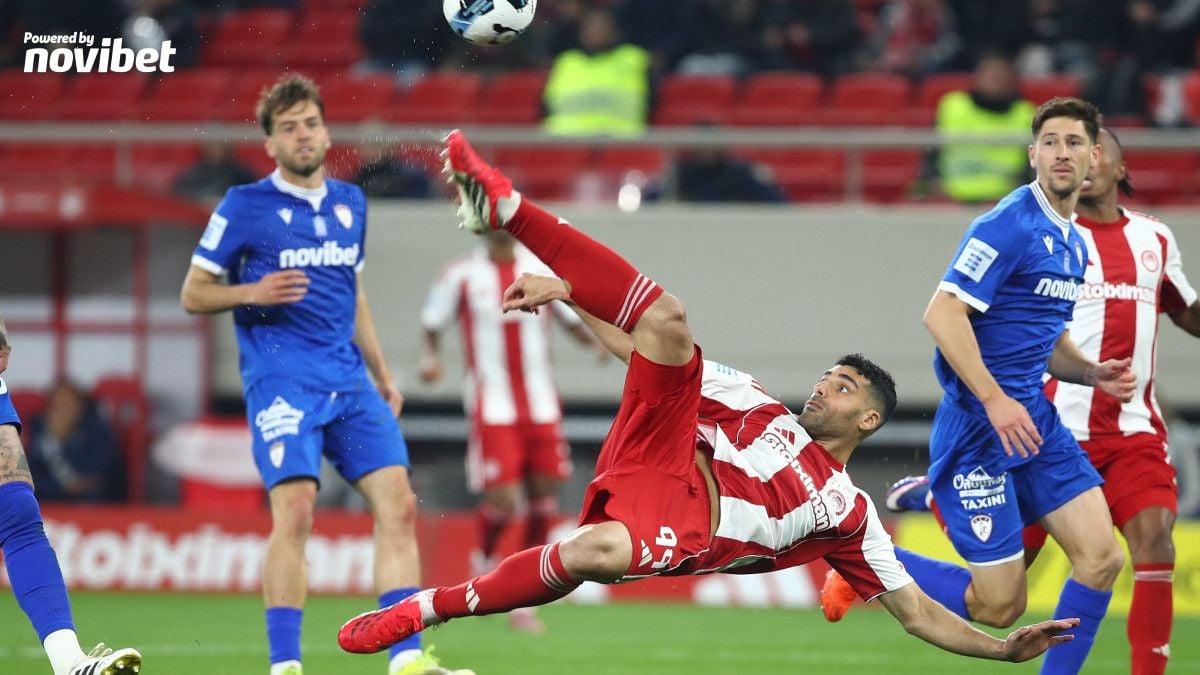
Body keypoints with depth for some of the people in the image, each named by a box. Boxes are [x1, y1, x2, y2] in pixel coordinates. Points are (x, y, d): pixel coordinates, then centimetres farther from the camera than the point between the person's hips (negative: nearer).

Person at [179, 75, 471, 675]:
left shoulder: (349, 204, 16)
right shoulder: (245, 207, -2)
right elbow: (193, 293, 2)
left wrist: (382, 375, 24)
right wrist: (252, 293, -17)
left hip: (350, 384, 6)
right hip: (282, 382, -6)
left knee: (397, 502, -6)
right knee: (294, 510, -18)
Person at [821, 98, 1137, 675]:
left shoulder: (1073, 244, 15)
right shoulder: (1009, 226, -14)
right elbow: (942, 314, -22)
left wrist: (1091, 374, 7)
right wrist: (995, 401, -25)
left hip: (1033, 417, 8)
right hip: (977, 426, -8)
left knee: (1101, 558, -4)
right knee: (999, 604, -6)